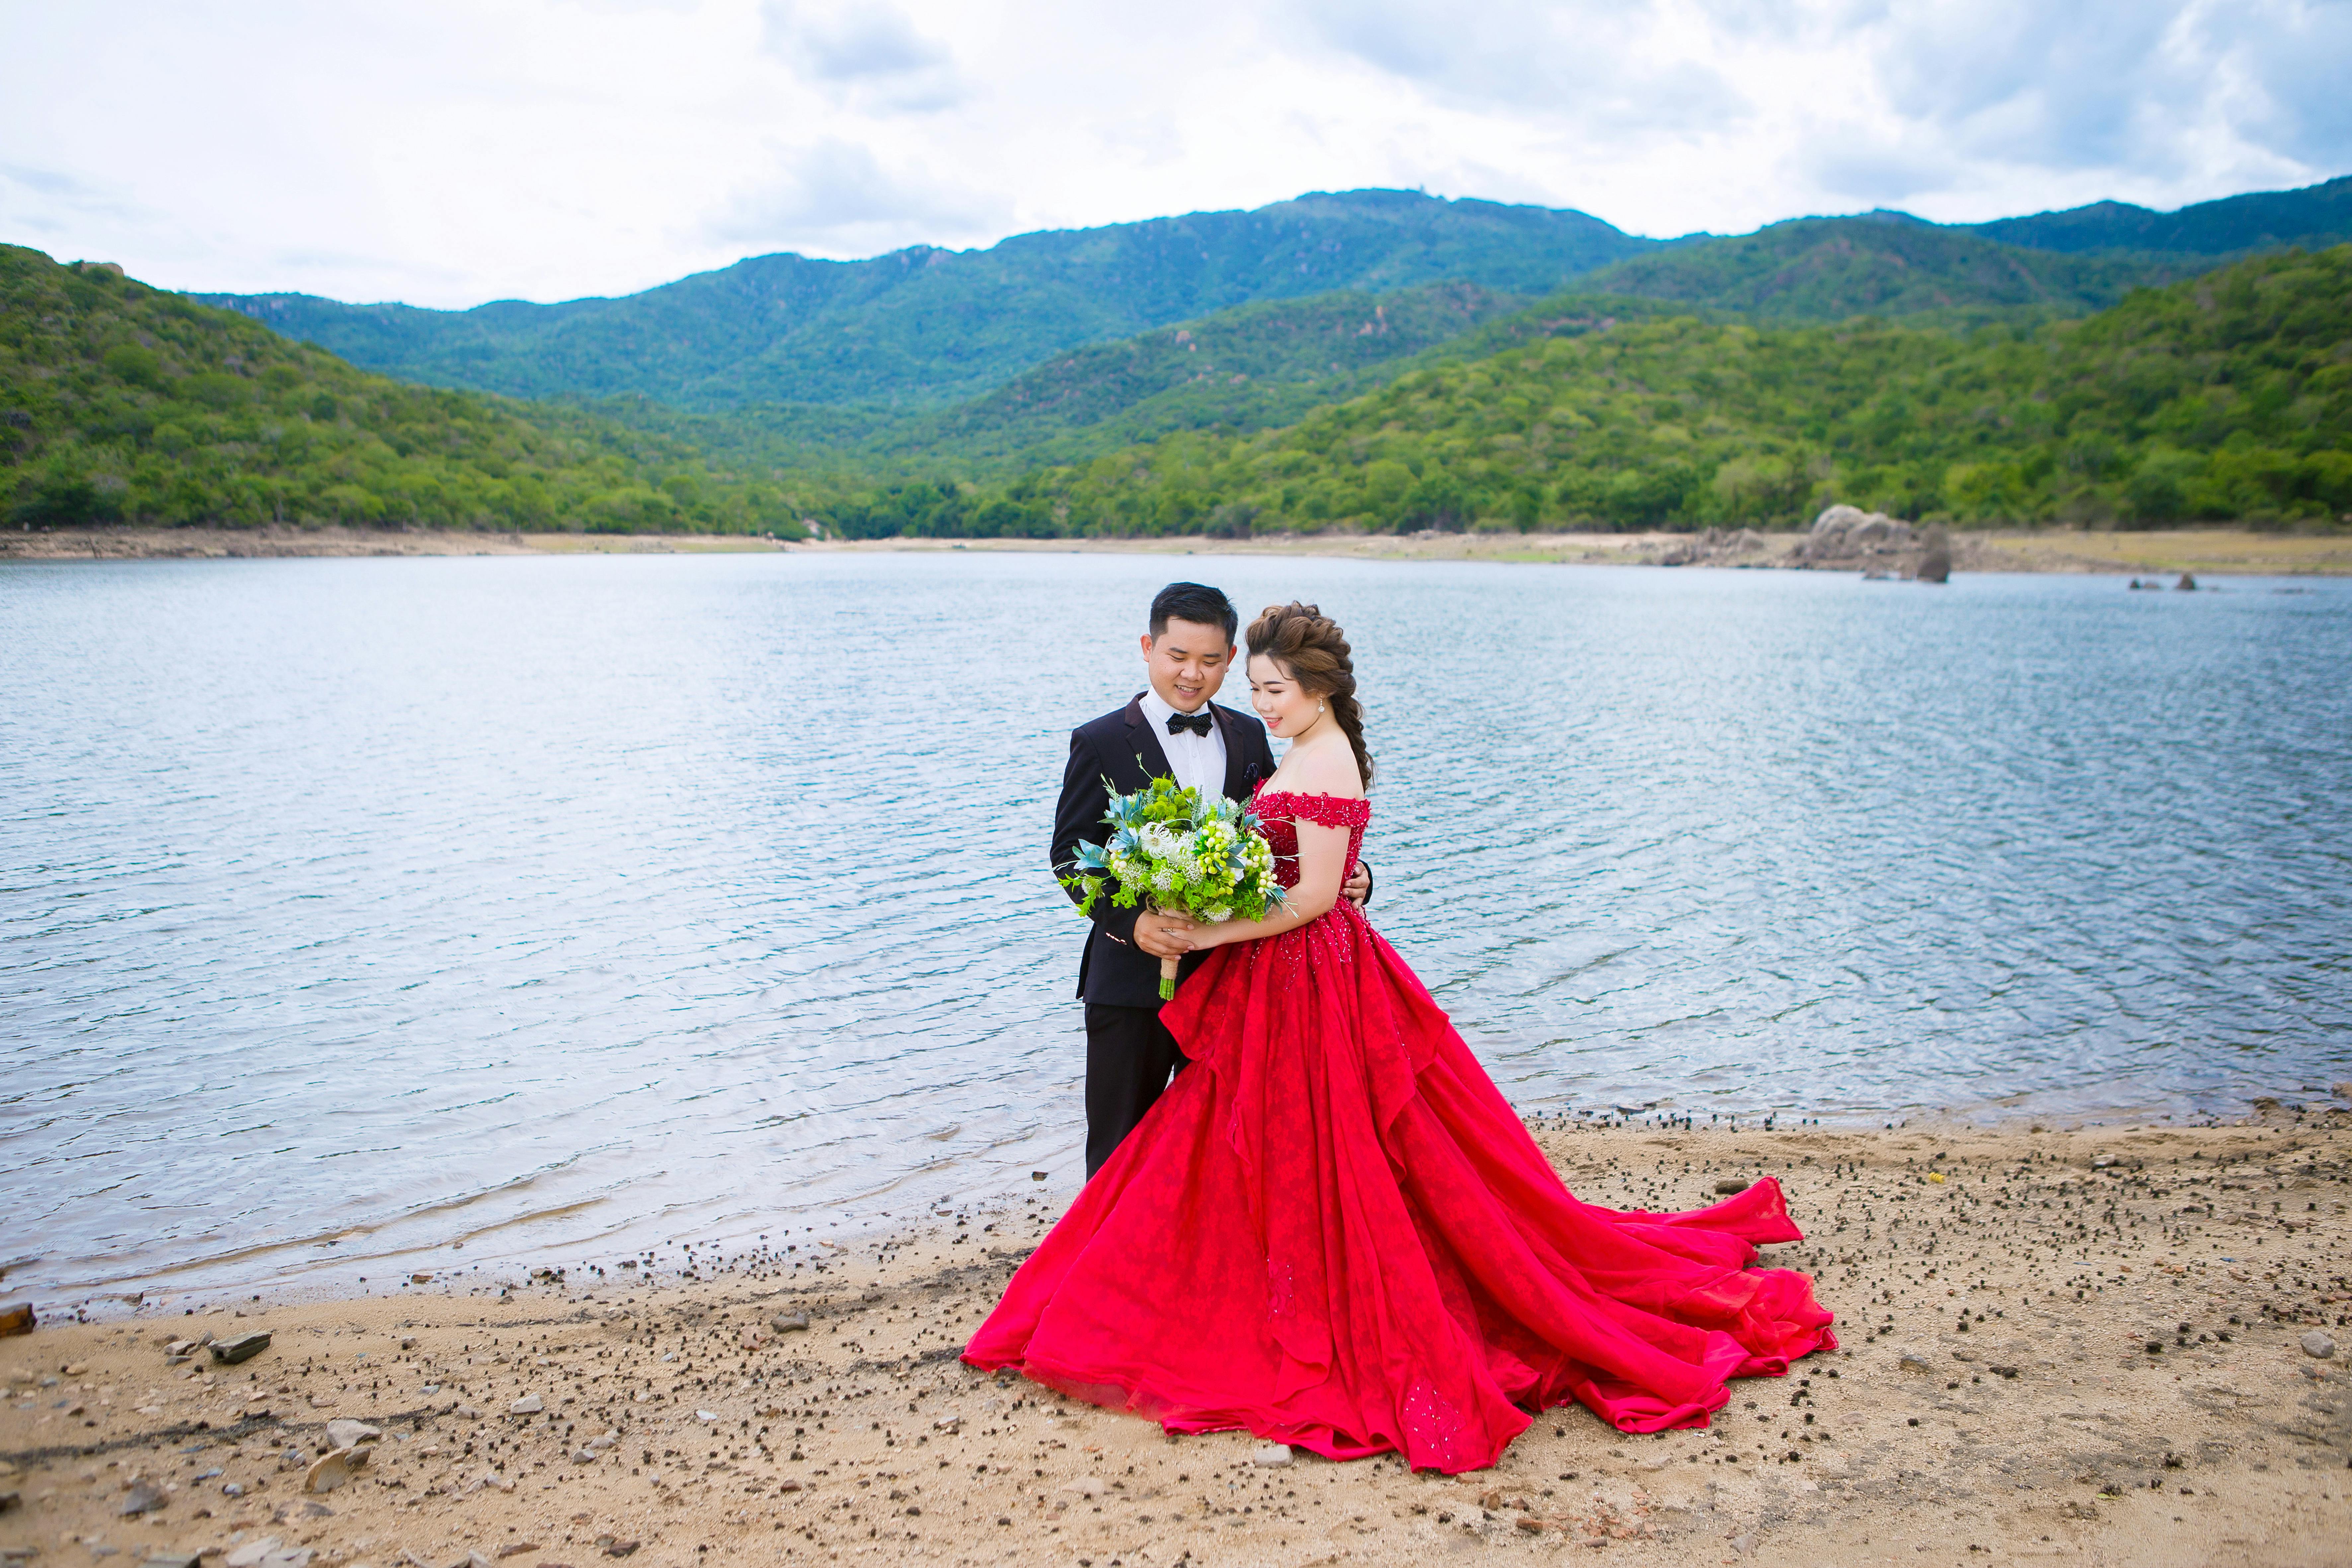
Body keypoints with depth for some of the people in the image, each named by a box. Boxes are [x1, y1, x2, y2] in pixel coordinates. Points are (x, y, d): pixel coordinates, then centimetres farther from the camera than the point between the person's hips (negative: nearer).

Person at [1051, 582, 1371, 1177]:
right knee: (1120, 1150, 8)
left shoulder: (1248, 737, 7)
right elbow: (1071, 855, -8)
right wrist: (1130, 921, -23)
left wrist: (1345, 876, -6)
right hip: (1132, 981, -3)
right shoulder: (1101, 743, -5)